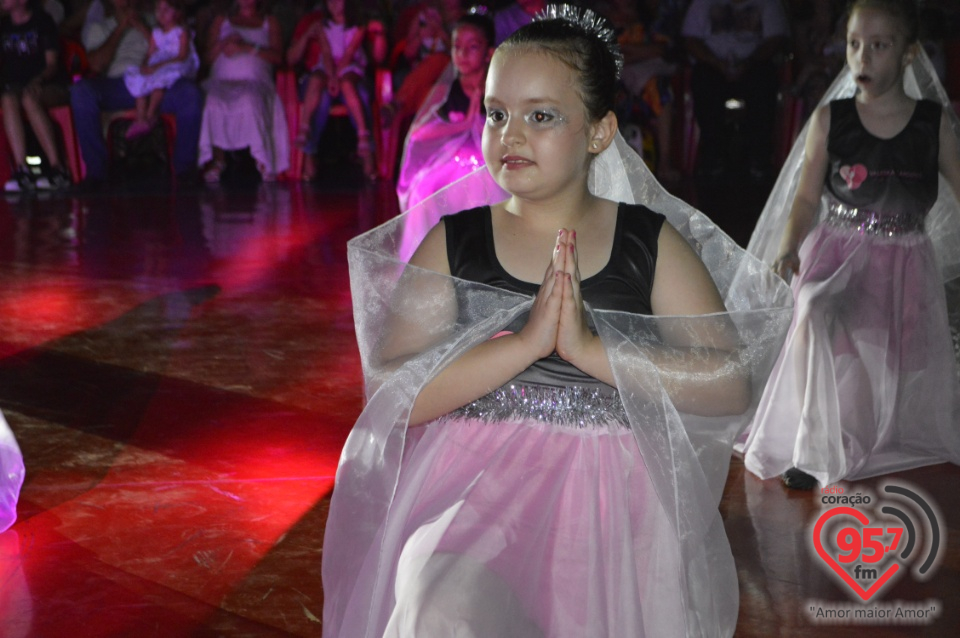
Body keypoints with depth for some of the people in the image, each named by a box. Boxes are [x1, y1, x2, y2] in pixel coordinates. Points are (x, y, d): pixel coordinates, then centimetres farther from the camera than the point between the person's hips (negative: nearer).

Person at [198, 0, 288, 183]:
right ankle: (218, 159, -32)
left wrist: (246, 48, -5)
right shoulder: (221, 22, 30)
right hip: (223, 81, 2)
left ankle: (264, 162, -35)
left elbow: (277, 56, 8)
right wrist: (225, 43, -1)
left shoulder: (269, 22, 25)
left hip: (256, 82, -2)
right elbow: (209, 58, 19)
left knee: (250, 100, -40)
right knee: (213, 103, -37)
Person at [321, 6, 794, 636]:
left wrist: (592, 348, -15)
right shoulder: (454, 241, 7)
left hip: (616, 496, 2)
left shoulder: (650, 239, 7)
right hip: (473, 489, -1)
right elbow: (391, 393, -5)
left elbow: (732, 384, -4)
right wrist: (525, 342, -16)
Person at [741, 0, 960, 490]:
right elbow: (806, 198, -1)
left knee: (908, 371, 5)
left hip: (906, 264, 2)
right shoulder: (829, 119, -4)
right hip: (837, 257, -2)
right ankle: (812, 448, -21)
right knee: (814, 318, -31)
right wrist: (789, 248, -18)